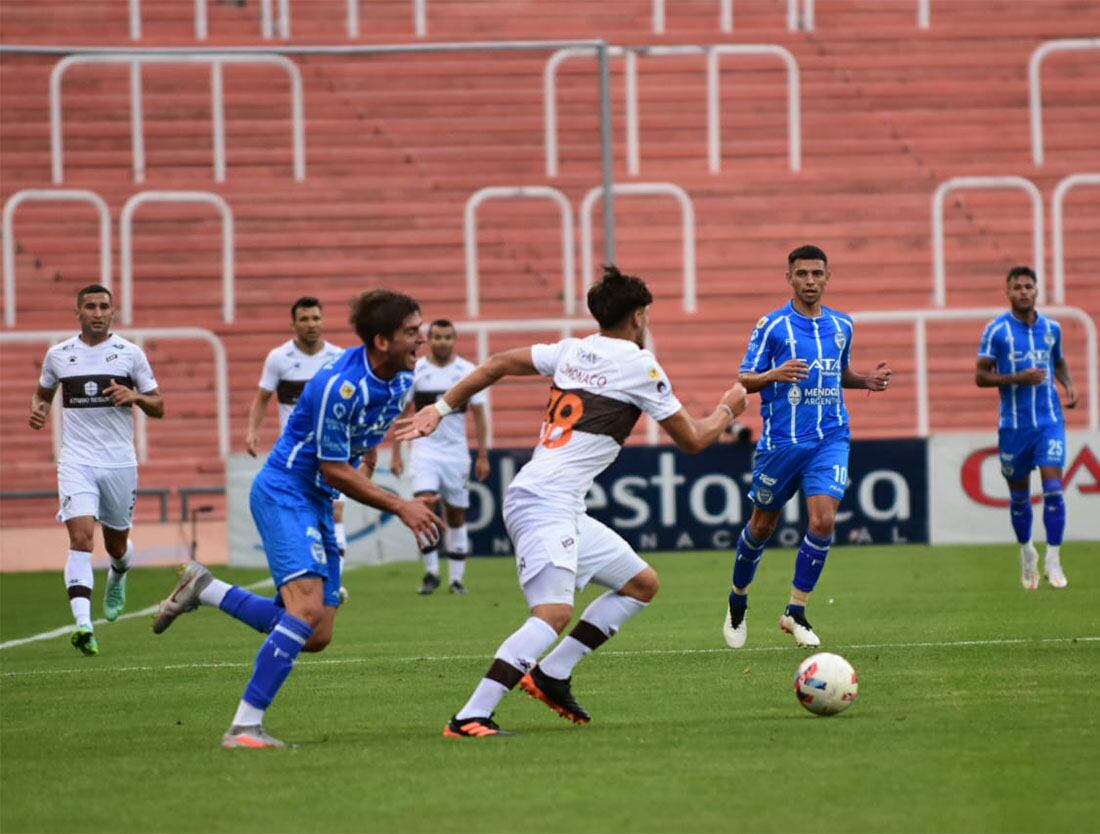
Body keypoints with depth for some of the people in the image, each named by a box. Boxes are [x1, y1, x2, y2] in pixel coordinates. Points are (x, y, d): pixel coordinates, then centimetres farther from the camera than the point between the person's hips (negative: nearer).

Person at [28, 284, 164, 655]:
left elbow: (158, 407, 5)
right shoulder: (58, 355, 4)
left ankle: (118, 576, 52)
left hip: (120, 463, 1)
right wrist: (38, 409, 0)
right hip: (77, 461, -1)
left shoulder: (130, 354, 0)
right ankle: (83, 624, -27)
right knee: (81, 538, -19)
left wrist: (134, 396, -16)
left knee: (117, 543, 14)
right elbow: (43, 392, 23)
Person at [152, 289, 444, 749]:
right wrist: (400, 507, -18)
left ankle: (205, 589, 19)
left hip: (317, 503, 9)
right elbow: (334, 470, -19)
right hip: (284, 492, -9)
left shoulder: (400, 380, 2)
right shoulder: (339, 386, -25)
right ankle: (245, 725, -23)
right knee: (307, 609, -25)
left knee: (315, 636, 4)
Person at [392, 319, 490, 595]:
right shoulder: (414, 371, -1)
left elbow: (478, 416, 4)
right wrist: (396, 454, -1)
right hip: (424, 450, -1)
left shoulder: (468, 371, 1)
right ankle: (431, 571, -7)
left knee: (456, 515, 5)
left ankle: (456, 578, 13)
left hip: (456, 452, 1)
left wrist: (483, 456, 0)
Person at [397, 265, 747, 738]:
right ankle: (469, 718, -32)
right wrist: (728, 409, 22)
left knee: (642, 584, 16)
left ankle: (550, 676, 12)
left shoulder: (572, 350, 14)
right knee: (555, 613, -24)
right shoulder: (639, 365, -6)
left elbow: (498, 364, 13)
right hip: (546, 504, -9)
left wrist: (440, 409, 16)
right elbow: (692, 440, 3)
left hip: (563, 510, 9)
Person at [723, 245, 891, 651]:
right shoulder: (772, 325, -3)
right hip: (780, 442, -2)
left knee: (823, 520, -16)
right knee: (762, 525, 10)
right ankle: (738, 599, 35)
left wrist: (867, 380, 4)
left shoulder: (842, 325, 10)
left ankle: (795, 612, -3)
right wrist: (775, 375, -23)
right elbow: (744, 380, -3)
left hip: (830, 439, 2)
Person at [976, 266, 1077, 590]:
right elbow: (981, 376, -5)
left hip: (1049, 420, 1)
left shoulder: (1052, 328, 6)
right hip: (1014, 425, -1)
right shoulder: (996, 330, -5)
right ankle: (1026, 550, 33)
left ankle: (1052, 560, -7)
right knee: (1019, 495, 9)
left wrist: (1068, 384, 5)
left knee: (1053, 488, -13)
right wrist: (1017, 378, -18)